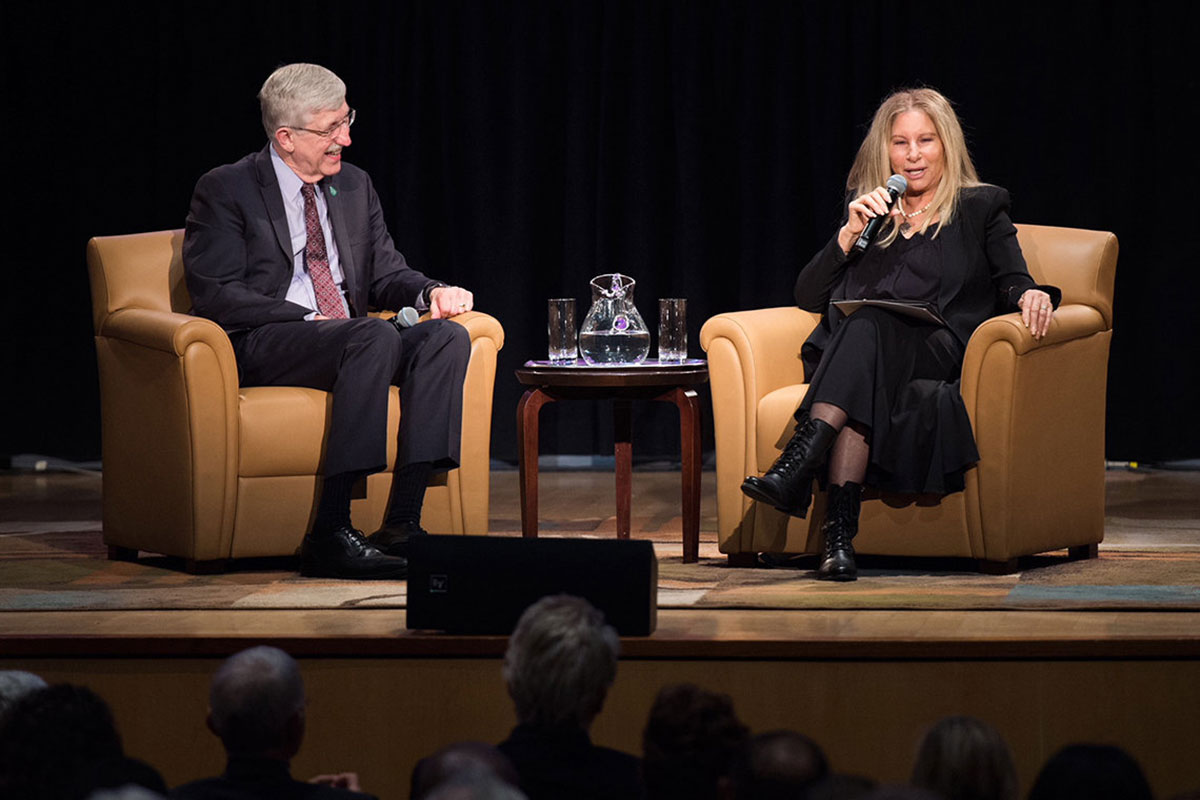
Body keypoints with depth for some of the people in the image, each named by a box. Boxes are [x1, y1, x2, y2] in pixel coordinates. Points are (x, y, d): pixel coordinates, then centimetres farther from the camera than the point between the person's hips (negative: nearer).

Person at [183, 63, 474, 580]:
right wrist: (310, 320, -19)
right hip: (260, 346, -7)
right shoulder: (225, 191, -1)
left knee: (447, 336, -21)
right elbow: (216, 295, -10)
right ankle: (330, 533, -38)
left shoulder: (354, 186, 19)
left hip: (348, 339, 7)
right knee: (376, 337, -34)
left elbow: (386, 274, 21)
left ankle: (403, 523, -29)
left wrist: (431, 292, -4)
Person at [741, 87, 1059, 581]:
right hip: (851, 353, 2)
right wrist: (850, 234, 3)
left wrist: (1030, 295, -18)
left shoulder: (981, 208, 21)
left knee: (866, 325, -36)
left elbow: (1011, 282, 7)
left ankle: (799, 464, -56)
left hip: (937, 352, -2)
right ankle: (839, 530, -52)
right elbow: (809, 297, 18)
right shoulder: (867, 211, 27)